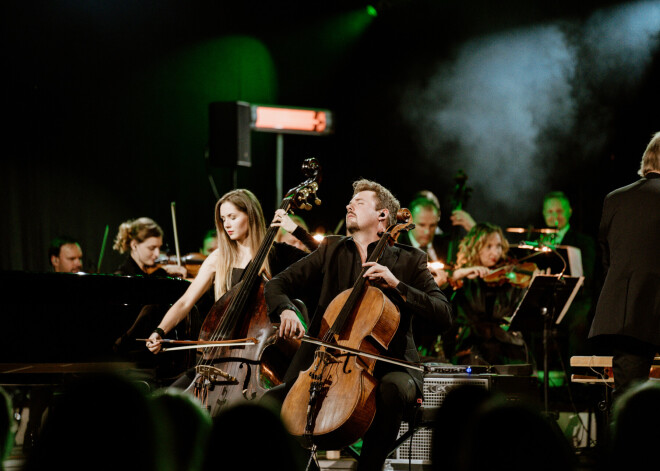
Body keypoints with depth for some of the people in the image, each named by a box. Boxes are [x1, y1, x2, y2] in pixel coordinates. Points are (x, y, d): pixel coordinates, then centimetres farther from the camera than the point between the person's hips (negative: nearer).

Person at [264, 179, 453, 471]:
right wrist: (285, 310, -15)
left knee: (392, 390, -38)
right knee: (271, 402, -20)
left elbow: (444, 315, -5)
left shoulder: (408, 261, 7)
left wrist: (396, 285, -16)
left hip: (385, 366, -3)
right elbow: (277, 285, 9)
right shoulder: (331, 250, 16)